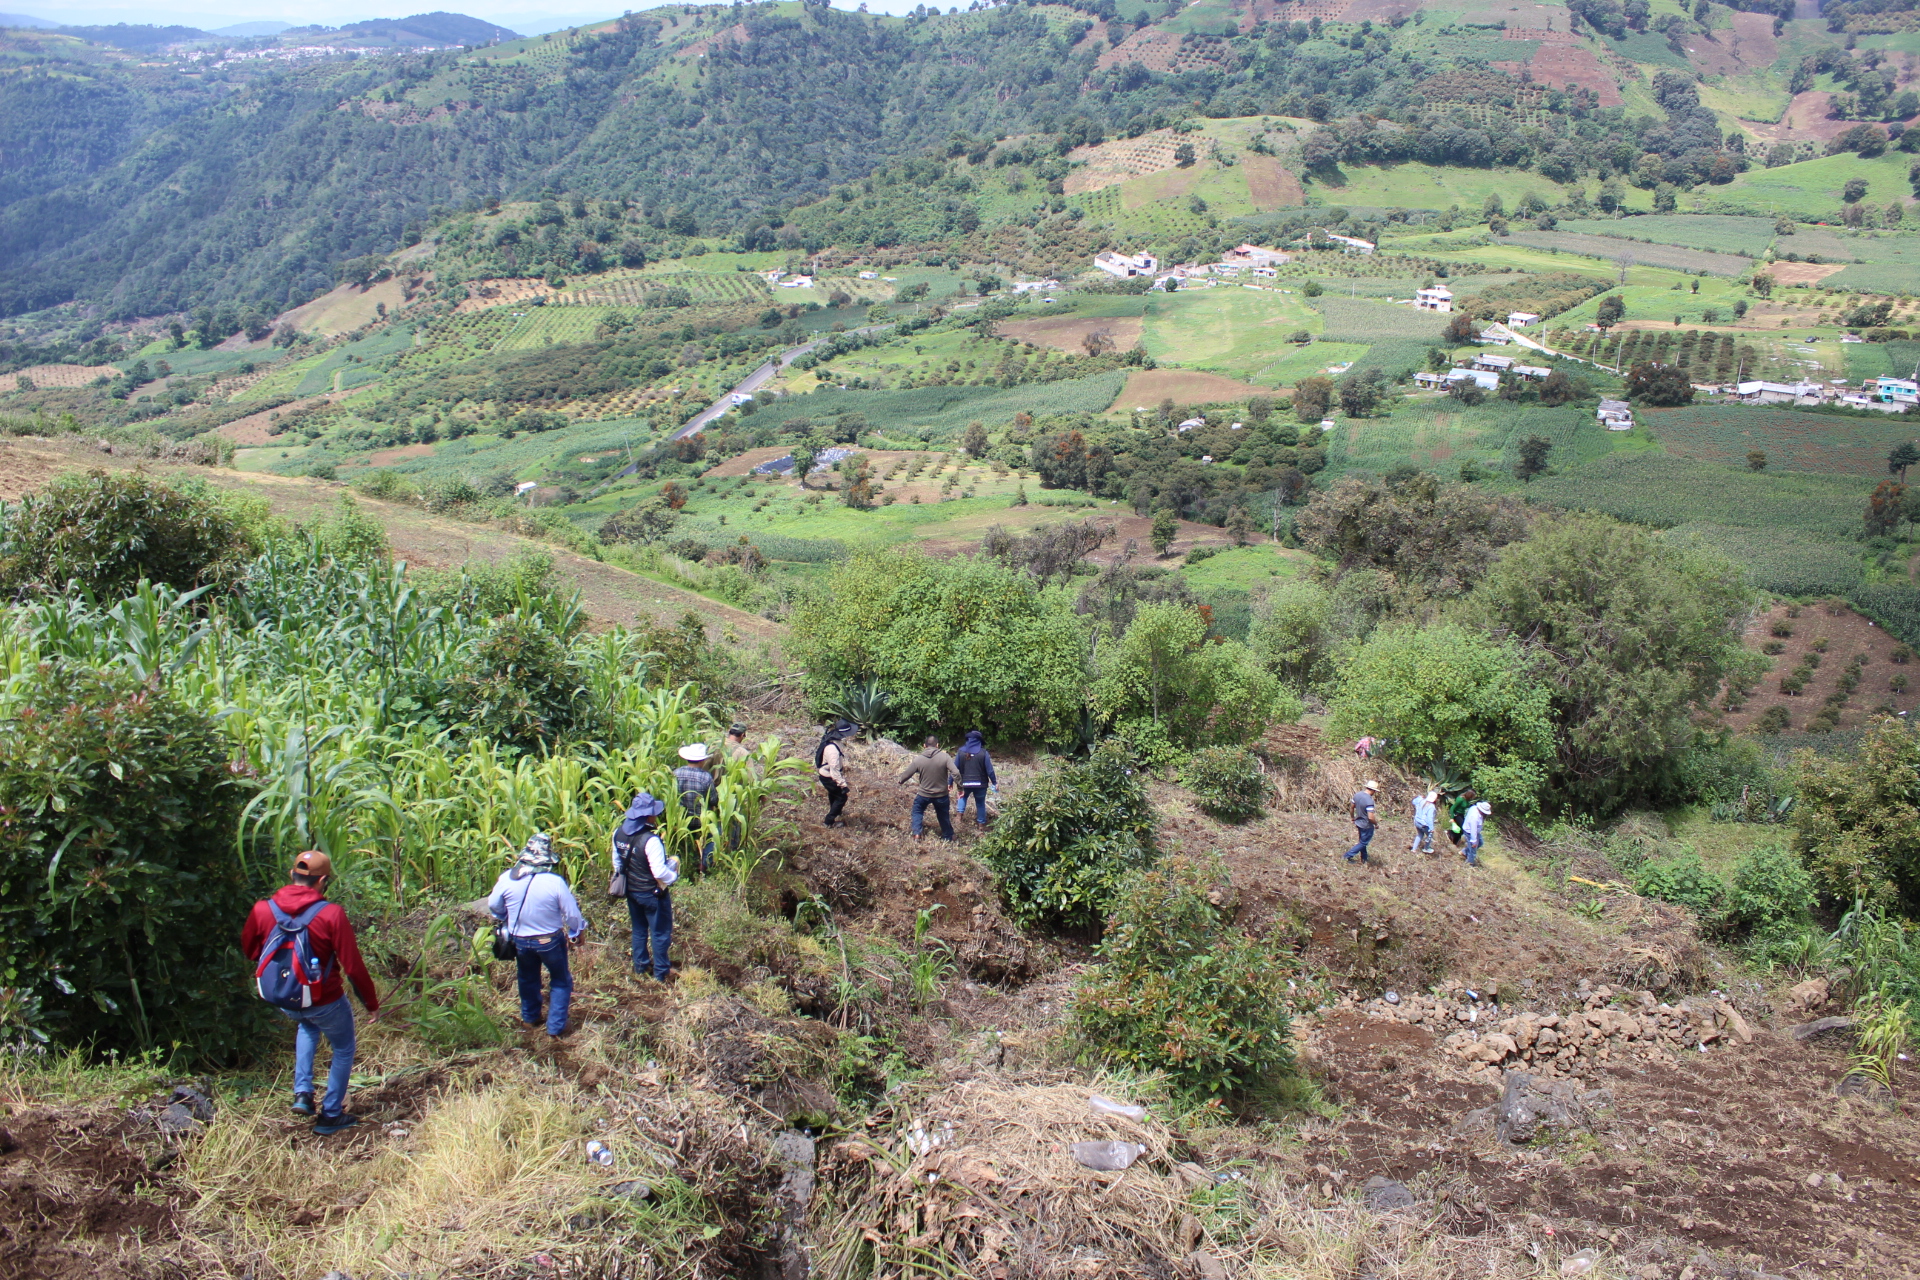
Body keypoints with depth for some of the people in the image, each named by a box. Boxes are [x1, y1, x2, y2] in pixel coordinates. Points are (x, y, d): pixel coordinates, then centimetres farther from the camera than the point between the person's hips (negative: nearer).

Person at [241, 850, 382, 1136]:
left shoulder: (262, 910, -11)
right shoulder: (331, 914, -23)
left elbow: (249, 950, 8)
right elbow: (353, 966, -18)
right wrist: (371, 1003, -5)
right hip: (325, 1001, -4)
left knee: (307, 1025, 37)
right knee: (343, 1049, 23)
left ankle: (302, 1093, 25)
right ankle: (330, 1115, 28)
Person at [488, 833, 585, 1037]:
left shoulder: (506, 878, -16)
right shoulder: (555, 882, -25)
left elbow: (494, 906, 1)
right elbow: (572, 913, -15)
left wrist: (506, 920, 23)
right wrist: (577, 932, 5)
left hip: (520, 940, 3)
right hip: (550, 941, -3)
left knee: (528, 978, 28)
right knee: (561, 982, 17)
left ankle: (530, 1018, 45)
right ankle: (555, 1028, 16)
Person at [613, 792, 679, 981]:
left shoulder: (618, 833, -7)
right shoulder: (650, 840, -30)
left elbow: (617, 862, 6)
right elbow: (660, 872, -29)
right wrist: (673, 876, -9)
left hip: (631, 891, 7)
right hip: (652, 893, -7)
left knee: (639, 930, 23)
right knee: (660, 933, 10)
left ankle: (640, 967, 35)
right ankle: (661, 973, 21)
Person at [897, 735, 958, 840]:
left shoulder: (918, 759, -11)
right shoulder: (945, 757, -15)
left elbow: (906, 775, -3)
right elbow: (956, 773, -22)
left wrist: (900, 782, 19)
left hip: (923, 794, 0)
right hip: (941, 794, 0)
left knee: (917, 812, 25)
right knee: (944, 816, 19)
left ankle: (917, 833, 13)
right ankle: (948, 838, 29)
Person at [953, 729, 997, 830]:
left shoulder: (961, 751, -5)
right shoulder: (983, 752, -10)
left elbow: (955, 768, -2)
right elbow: (989, 770, -9)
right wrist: (995, 783, 3)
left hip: (965, 783, 2)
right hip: (980, 783, -2)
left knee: (963, 796, 32)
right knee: (980, 803, 16)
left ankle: (961, 813, 15)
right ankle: (982, 824, 22)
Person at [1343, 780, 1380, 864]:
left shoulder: (1357, 794, -6)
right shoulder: (1369, 801, -30)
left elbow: (1352, 807, 7)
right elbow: (1370, 817, -29)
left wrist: (1353, 818, 22)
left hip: (1358, 822, 8)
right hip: (1367, 825, -8)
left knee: (1362, 841, 24)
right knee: (1363, 843, 10)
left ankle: (1364, 858, 37)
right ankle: (1349, 855, 10)